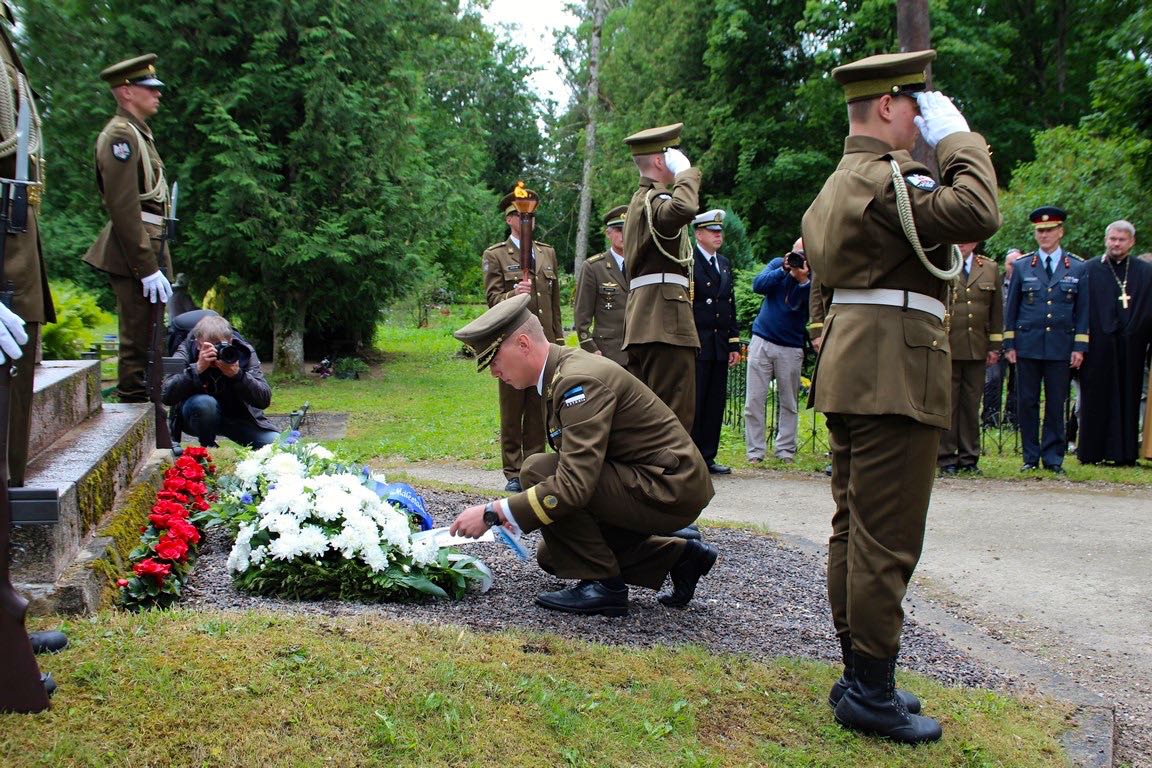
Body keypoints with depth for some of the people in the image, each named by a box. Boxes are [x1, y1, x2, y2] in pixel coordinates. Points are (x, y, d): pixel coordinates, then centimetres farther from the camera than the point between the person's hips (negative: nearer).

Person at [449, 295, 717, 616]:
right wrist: (512, 514, 5)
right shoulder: (565, 366, 8)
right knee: (552, 556, 14)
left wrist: (492, 513, -26)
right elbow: (577, 467, 14)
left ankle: (601, 584, -8)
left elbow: (574, 484, -31)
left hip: (668, 490, -10)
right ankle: (678, 556, 16)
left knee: (538, 470, -19)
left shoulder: (580, 379, -24)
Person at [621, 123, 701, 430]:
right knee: (676, 416, -11)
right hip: (665, 320, -11)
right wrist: (685, 172, -15)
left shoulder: (640, 199, 24)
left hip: (641, 322, 11)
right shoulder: (655, 199, -9)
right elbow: (683, 209, -33)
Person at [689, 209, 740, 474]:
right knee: (692, 403, -3)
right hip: (695, 346, -7)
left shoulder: (725, 264, 18)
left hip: (720, 347, 7)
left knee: (716, 404, 8)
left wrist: (734, 344, 15)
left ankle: (707, 457, 16)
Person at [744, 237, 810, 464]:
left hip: (791, 347, -1)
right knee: (754, 401, -3)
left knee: (788, 403, 6)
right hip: (762, 340, 1)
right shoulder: (778, 264, 5)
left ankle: (785, 450, 14)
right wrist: (784, 270, -17)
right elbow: (757, 285, -8)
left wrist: (803, 281, -24)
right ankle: (755, 451, 1)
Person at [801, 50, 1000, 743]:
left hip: (850, 371, 11)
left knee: (854, 531, 14)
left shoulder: (840, 182, 19)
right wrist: (958, 138, -13)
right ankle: (872, 693, 5)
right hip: (895, 374, -11)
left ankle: (860, 679, 24)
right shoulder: (886, 177, -14)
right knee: (887, 541, -4)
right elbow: (978, 214, -26)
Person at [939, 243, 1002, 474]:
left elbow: (997, 311, 12)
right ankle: (946, 457, 8)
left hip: (977, 350, 3)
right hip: (946, 348, -3)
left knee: (972, 404, 7)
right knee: (947, 403, 1)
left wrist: (994, 347, 8)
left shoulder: (990, 269, 12)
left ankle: (969, 457, 15)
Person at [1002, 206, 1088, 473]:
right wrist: (1009, 344, 3)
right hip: (1027, 345, 1)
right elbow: (1011, 308, 9)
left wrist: (1080, 347, -1)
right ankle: (1031, 456, 11)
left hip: (1061, 347, 0)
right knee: (1027, 402, 2)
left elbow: (1083, 311, 6)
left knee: (1056, 404, 2)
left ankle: (1053, 457, 10)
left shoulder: (1078, 268, 7)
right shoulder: (1021, 266, 8)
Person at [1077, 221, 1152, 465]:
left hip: (1130, 346, 2)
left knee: (1128, 398, 6)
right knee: (1095, 399, 4)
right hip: (1098, 346, -2)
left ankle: (1124, 453, 13)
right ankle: (1091, 452, 11)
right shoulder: (1089, 269, 1)